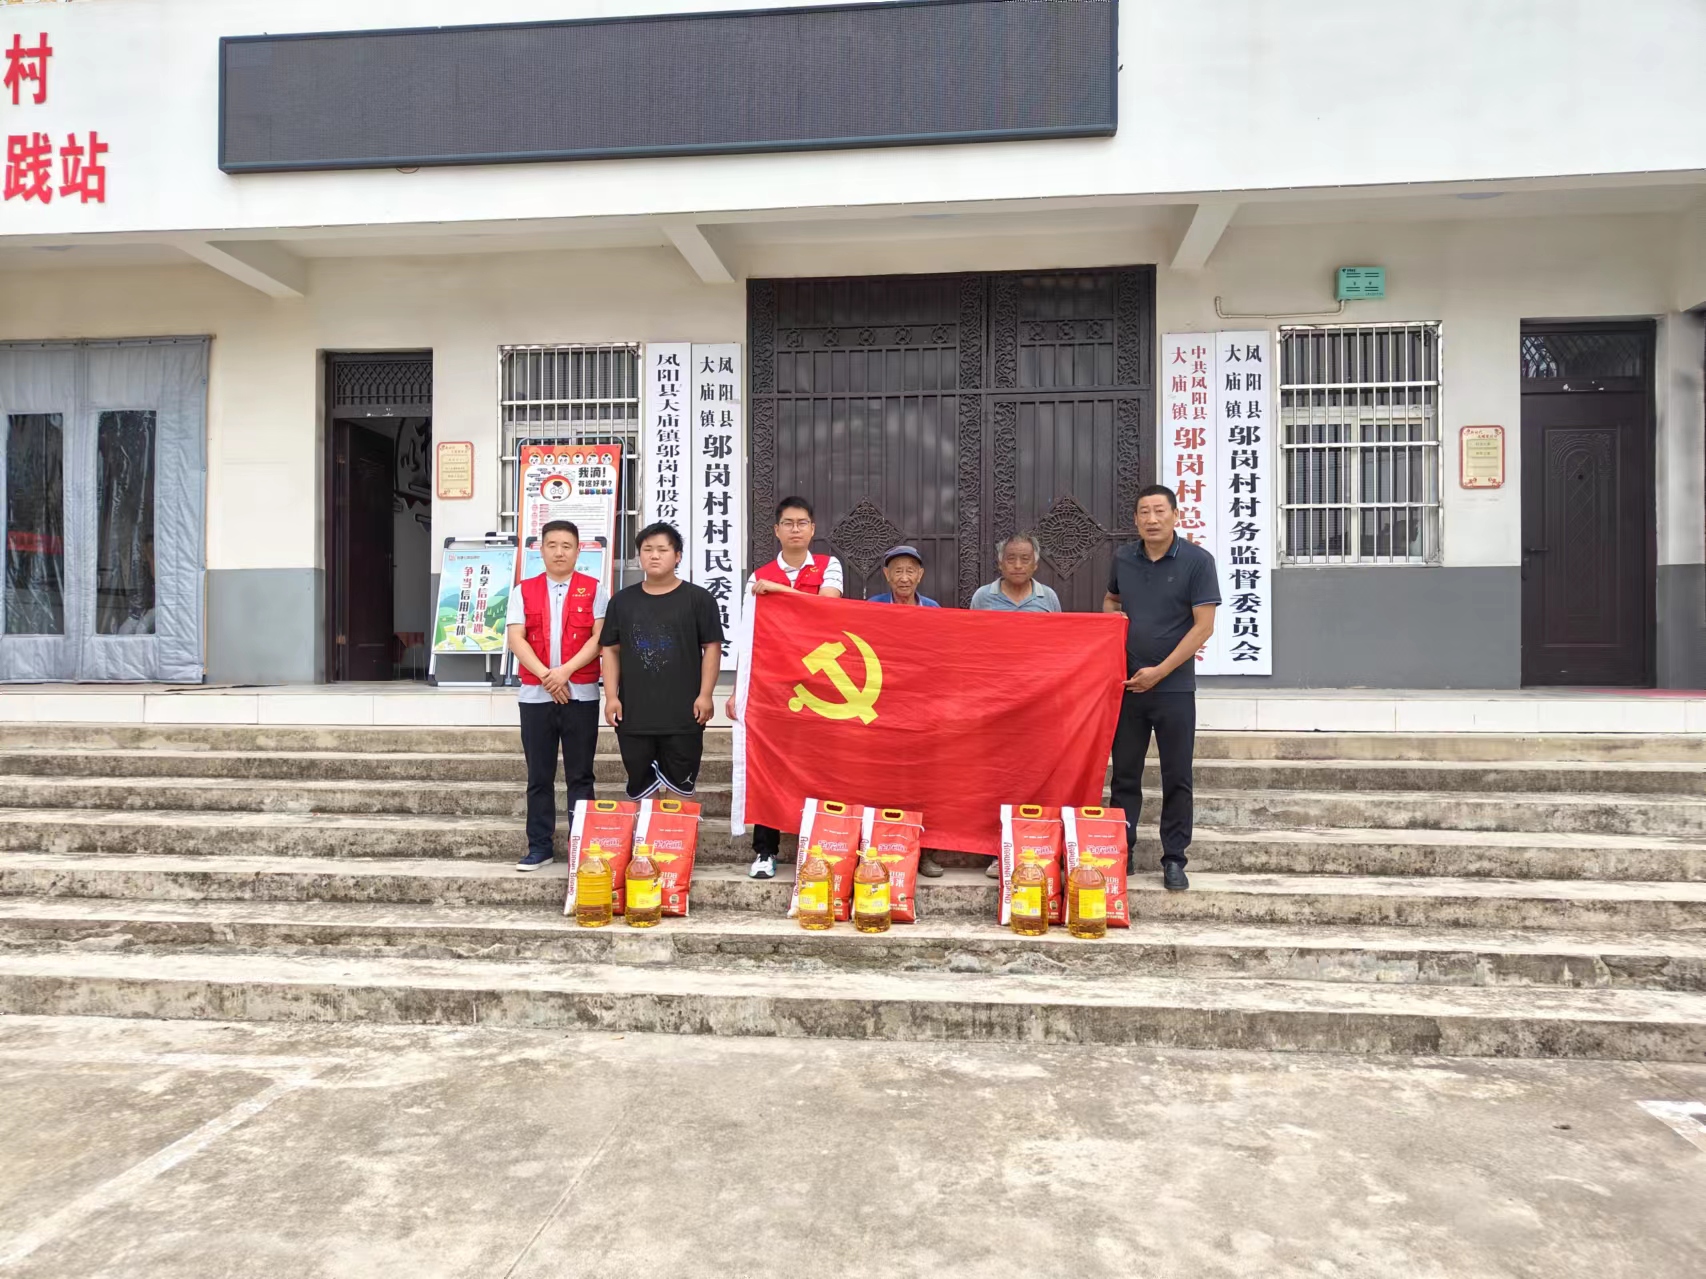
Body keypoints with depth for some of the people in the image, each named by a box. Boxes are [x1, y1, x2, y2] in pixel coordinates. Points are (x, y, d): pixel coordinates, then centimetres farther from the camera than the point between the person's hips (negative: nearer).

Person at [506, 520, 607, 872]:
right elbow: (515, 639, -2)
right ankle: (539, 846, 14)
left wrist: (565, 671, -16)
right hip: (534, 694, 2)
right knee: (539, 775, 7)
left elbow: (599, 637, -6)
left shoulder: (594, 589, 4)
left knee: (579, 775, 3)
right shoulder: (523, 591, 9)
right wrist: (546, 675, -14)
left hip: (581, 694, -2)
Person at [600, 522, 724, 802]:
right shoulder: (622, 600, 10)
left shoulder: (698, 598, 1)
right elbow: (611, 650, 11)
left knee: (680, 788, 5)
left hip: (683, 714, -2)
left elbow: (712, 647, 0)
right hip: (633, 714, 3)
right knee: (640, 789, 11)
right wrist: (611, 696, 2)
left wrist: (705, 694, -7)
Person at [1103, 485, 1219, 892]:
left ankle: (1174, 859, 13)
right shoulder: (1123, 558, 5)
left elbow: (1204, 626, -10)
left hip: (1174, 686, -3)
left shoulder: (1197, 561, -7)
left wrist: (1160, 671, -13)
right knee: (1124, 773, 9)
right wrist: (1111, 615, -1)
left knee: (1176, 777, 4)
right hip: (1127, 684, 4)